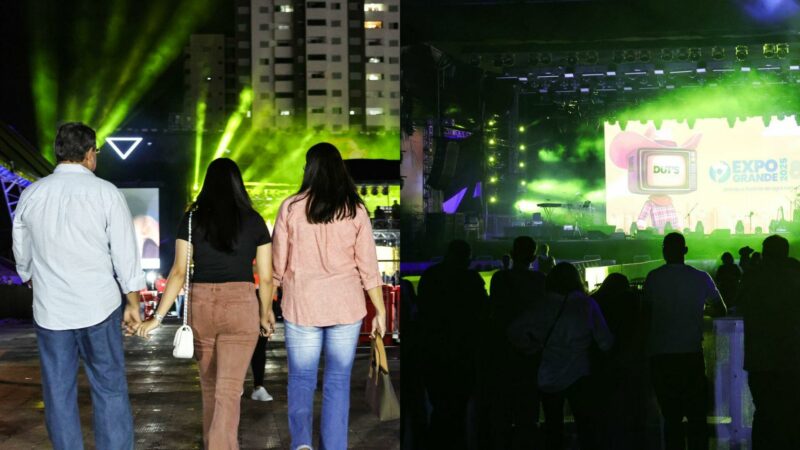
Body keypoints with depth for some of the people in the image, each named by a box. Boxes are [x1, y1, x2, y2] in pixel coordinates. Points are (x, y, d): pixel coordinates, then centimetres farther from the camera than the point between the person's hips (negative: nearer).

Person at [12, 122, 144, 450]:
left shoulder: (31, 195, 5)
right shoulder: (106, 193, -6)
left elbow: (22, 255, 15)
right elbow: (125, 252, -4)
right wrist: (133, 303, 5)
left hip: (49, 310, 3)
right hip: (98, 306, -3)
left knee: (58, 394, 9)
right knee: (109, 391, 4)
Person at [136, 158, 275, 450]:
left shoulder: (192, 220, 1)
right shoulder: (254, 221, 0)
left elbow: (178, 272, -6)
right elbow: (265, 277, 2)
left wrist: (158, 317, -5)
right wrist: (265, 314, 17)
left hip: (201, 306, 2)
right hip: (240, 306, -2)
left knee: (210, 385, 21)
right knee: (229, 390, -4)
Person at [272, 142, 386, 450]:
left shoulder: (291, 207, -4)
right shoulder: (354, 210, -2)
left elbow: (277, 264, 0)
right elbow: (368, 267, -1)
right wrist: (380, 311, 7)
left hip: (301, 306, -1)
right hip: (346, 307, 1)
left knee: (301, 377, 10)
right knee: (338, 381, 10)